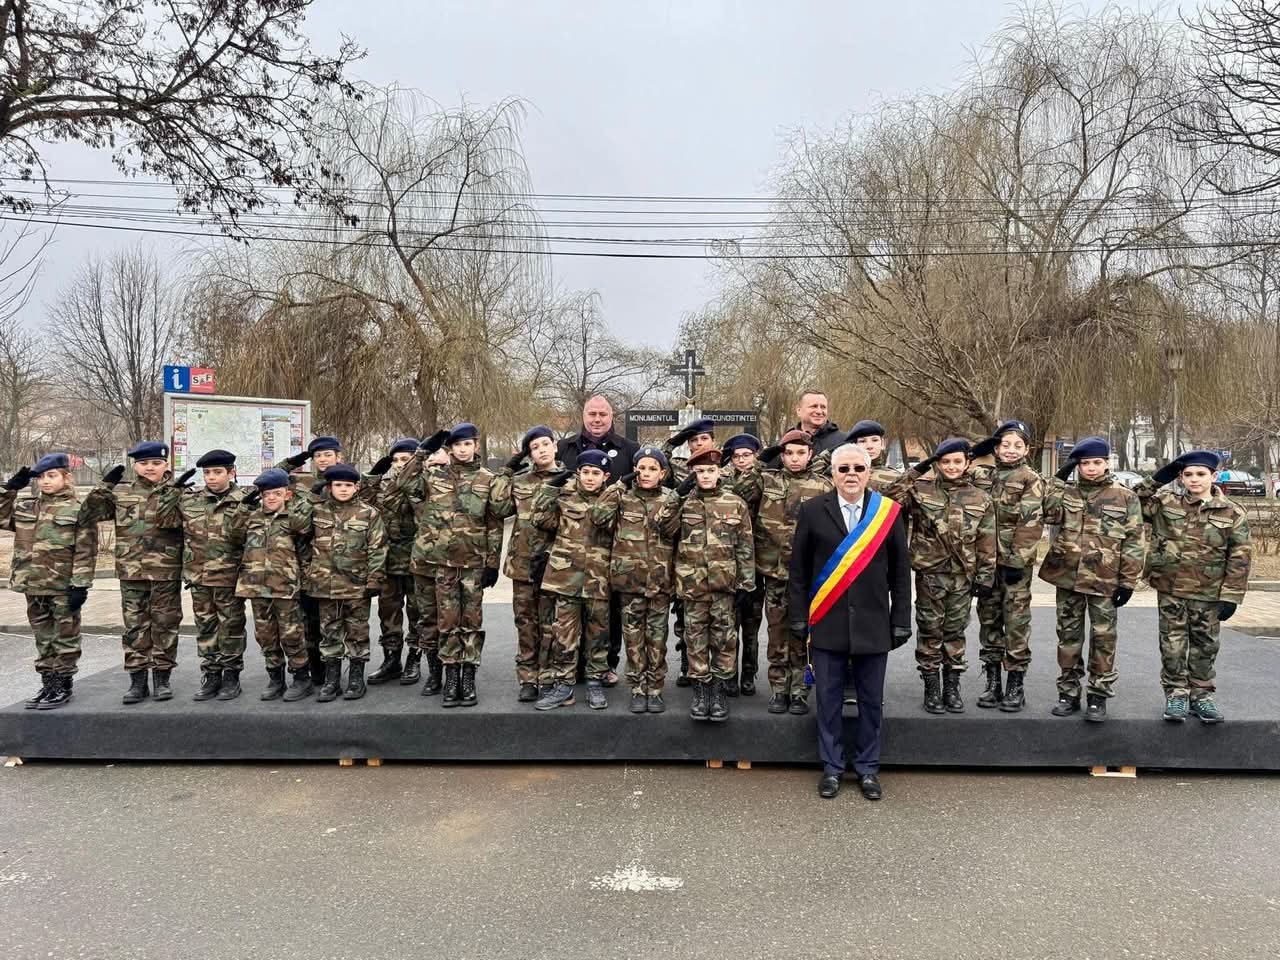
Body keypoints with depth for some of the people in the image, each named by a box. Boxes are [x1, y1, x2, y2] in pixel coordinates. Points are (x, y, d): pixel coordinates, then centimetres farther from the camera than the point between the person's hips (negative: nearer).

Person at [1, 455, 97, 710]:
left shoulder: (77, 510, -7)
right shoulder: (24, 507, 10)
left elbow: (85, 551, -10)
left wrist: (80, 585, -15)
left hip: (62, 587, -6)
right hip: (33, 585, 6)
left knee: (64, 638, 4)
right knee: (43, 638, 15)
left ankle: (62, 686, 13)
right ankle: (47, 683, 25)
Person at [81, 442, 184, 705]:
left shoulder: (175, 494, 0)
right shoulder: (121, 495, 8)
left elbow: (166, 519, -16)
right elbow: (91, 513, 1)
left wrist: (169, 490, -26)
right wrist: (105, 485, -6)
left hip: (166, 573, -2)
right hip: (132, 573, 2)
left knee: (165, 625, 5)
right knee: (135, 626, 6)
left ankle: (162, 678, 16)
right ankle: (137, 680, 14)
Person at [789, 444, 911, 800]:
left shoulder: (889, 511, 0)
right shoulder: (812, 511, 0)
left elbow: (900, 571, 4)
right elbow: (799, 568, 3)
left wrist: (901, 621, 1)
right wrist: (799, 617, 0)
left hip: (873, 624, 0)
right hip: (827, 624, 0)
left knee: (871, 701, 10)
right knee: (829, 699, 8)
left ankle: (867, 768, 26)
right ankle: (832, 767, 23)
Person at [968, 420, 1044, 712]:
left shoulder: (1031, 480, -2)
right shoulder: (981, 475, 10)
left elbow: (1031, 524, -9)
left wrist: (1017, 560, -16)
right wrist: (975, 451, 2)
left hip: (1015, 562, -4)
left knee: (1016, 622, -1)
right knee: (988, 619, 9)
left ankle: (1016, 686, 8)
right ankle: (992, 682, 18)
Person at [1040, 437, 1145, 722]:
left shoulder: (1125, 497, 0)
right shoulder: (1067, 492, 7)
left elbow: (1134, 542, -1)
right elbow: (1048, 513, -14)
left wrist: (1128, 581, -5)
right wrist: (1059, 477, -11)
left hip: (1104, 581, -2)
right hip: (1067, 576, 2)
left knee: (1103, 638, 4)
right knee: (1068, 635, 9)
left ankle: (1099, 696, 15)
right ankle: (1068, 693, 20)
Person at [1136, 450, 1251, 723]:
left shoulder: (1232, 513, -3)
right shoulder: (1165, 503, -1)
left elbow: (1240, 557, -2)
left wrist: (1231, 596, -7)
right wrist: (1157, 479, -6)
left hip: (1208, 594, 0)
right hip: (1170, 590, 0)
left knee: (1205, 646, 11)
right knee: (1172, 645, 6)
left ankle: (1201, 695, 25)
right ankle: (1175, 694, 18)